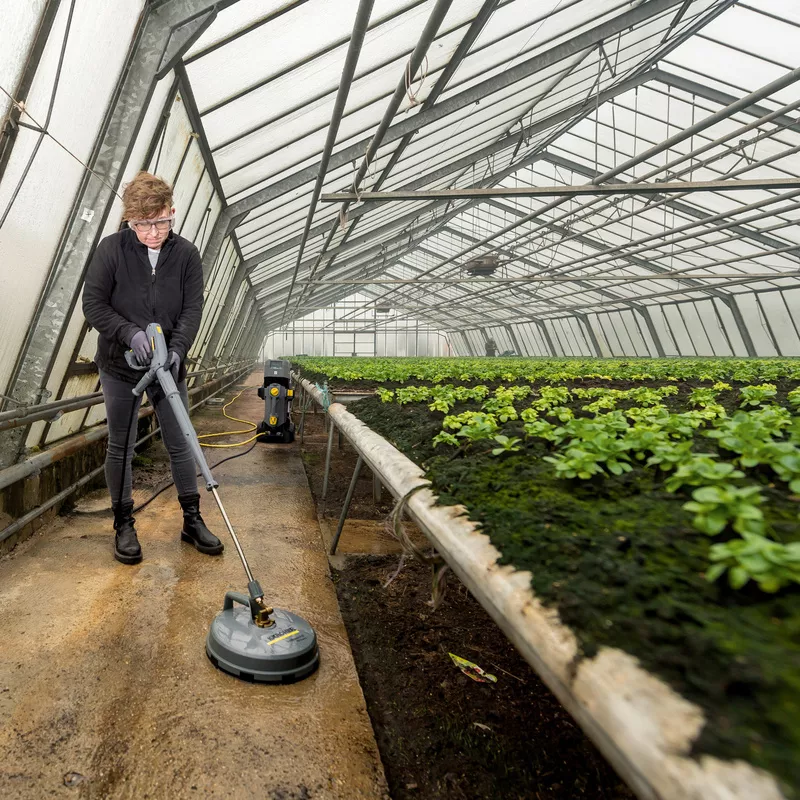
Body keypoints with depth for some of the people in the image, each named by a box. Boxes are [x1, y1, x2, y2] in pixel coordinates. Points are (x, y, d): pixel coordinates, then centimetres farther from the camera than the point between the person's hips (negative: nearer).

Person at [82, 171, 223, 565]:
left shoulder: (186, 254, -4)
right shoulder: (112, 248, -8)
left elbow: (193, 309, -6)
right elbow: (92, 303, -7)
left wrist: (177, 348, -22)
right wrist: (130, 332, -23)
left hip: (169, 367, 1)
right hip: (120, 367, -1)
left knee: (180, 444, 6)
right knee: (120, 447, 8)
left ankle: (192, 521, 20)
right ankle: (124, 525, 23)